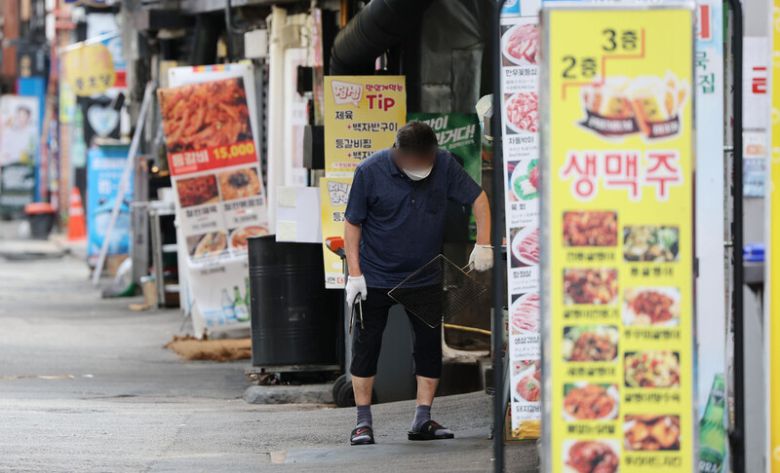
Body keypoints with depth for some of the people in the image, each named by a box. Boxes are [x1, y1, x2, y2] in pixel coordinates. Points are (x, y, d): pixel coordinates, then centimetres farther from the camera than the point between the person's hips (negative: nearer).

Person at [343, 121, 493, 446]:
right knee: (365, 346, -1)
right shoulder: (370, 172, -16)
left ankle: (423, 420, 9)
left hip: (425, 275, 2)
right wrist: (354, 273, -12)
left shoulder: (444, 165, -11)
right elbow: (353, 222, -8)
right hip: (376, 277, -2)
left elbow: (478, 198, -1)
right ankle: (363, 422, 7)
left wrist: (483, 245, -10)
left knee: (429, 345, 2)